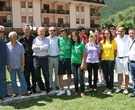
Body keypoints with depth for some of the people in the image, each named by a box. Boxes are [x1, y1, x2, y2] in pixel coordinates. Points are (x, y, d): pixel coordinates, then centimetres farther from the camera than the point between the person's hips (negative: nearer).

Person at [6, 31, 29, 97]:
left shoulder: (20, 45, -4)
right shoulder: (7, 46, -6)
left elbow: (22, 56, 0)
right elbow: (6, 57, -1)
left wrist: (23, 65, -3)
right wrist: (8, 66, -4)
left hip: (19, 66, 0)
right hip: (11, 66, 0)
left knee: (22, 79, 5)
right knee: (13, 80, 10)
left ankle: (24, 92, 15)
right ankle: (15, 92, 23)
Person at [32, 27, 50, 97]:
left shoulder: (47, 39, 7)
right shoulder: (35, 39, 8)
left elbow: (46, 47, -10)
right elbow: (33, 48, -8)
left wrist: (38, 47, -10)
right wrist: (43, 49, -11)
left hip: (44, 59, -1)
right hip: (36, 59, 2)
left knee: (46, 75, 1)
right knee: (37, 75, 8)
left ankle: (47, 91, 12)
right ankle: (42, 88, 28)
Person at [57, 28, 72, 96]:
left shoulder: (69, 39, 3)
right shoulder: (59, 39, 4)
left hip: (69, 58, 0)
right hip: (61, 58, 0)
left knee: (69, 75, 7)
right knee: (60, 75, 2)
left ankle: (68, 89, 22)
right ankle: (62, 89, 18)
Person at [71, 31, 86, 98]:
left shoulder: (81, 43, -1)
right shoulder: (72, 44, 8)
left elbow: (84, 54, -3)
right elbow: (71, 53, 10)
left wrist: (83, 63, -8)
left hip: (80, 63, -3)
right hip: (73, 63, 3)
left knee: (80, 77, -5)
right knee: (75, 77, 7)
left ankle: (82, 92, 6)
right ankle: (76, 91, 17)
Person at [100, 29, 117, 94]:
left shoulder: (113, 41, -3)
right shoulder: (102, 42, 4)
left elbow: (115, 50, 0)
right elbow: (101, 50, 8)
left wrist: (115, 57, -2)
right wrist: (100, 57, 0)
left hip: (111, 59, -3)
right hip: (103, 59, 3)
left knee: (110, 74, 3)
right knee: (106, 74, 11)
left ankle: (110, 88, 13)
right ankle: (107, 87, 25)